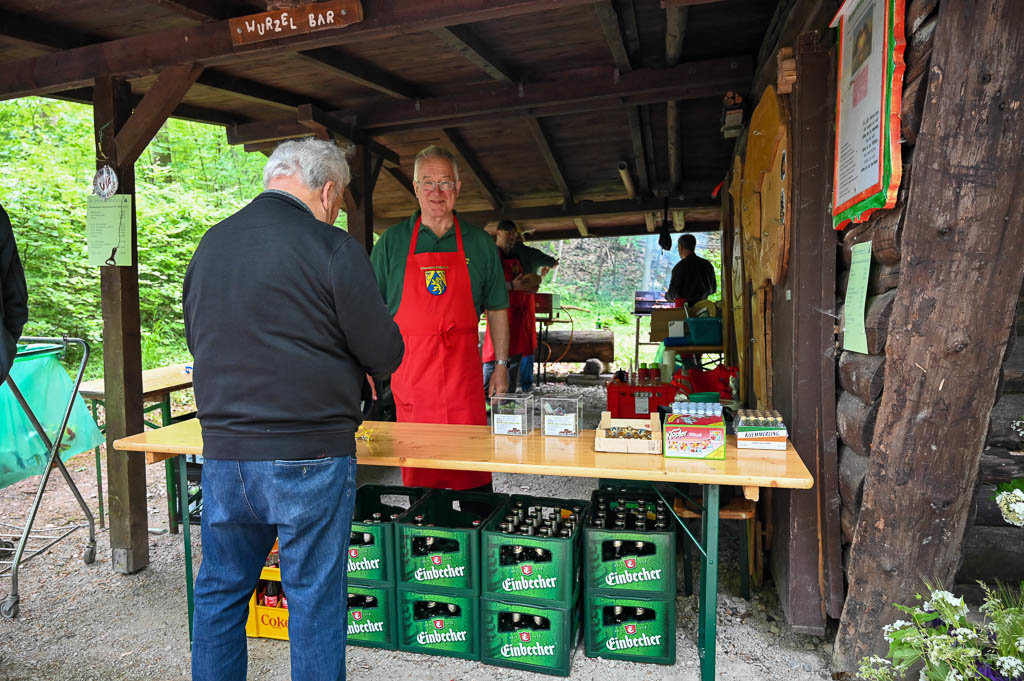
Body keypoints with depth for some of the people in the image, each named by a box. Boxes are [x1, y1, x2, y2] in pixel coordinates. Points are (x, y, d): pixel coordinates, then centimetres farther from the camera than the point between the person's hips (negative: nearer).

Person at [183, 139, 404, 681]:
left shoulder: (210, 244, 8)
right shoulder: (332, 248, -12)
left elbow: (198, 341, 18)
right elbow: (384, 355, -10)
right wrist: (349, 368, 12)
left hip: (222, 451, 6)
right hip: (309, 456, -5)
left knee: (220, 589, 21)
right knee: (314, 595, 9)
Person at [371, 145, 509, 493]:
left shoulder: (479, 243, 8)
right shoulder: (392, 241, 6)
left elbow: (497, 308, 12)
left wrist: (501, 364, 7)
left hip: (464, 372, 0)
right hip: (409, 370, 0)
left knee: (473, 470, 2)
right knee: (415, 462, 7)